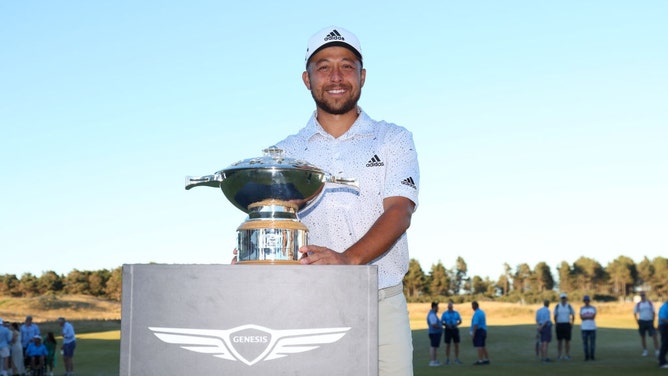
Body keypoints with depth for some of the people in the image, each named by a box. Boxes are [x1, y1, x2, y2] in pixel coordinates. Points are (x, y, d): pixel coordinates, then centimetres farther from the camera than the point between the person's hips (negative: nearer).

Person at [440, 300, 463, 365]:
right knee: (447, 345, 1)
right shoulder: (444, 313, 0)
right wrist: (446, 325, -18)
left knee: (457, 345, 1)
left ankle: (456, 359, 9)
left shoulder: (456, 313, 6)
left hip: (455, 329, 2)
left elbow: (460, 321, 11)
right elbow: (441, 322, 0)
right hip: (448, 330, -2)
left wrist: (456, 324, -10)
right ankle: (447, 360, 7)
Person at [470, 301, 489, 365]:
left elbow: (475, 324, -24)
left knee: (479, 346, -9)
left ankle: (480, 361, -11)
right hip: (483, 330, 9)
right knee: (482, 346, 16)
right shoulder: (482, 312, 13)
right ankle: (486, 359, 18)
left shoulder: (476, 313, -16)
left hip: (478, 331, -9)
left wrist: (473, 333, -23)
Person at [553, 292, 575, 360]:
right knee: (559, 340, 2)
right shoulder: (557, 306, 2)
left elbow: (573, 316, 9)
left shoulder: (569, 306, 3)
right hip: (559, 325, 0)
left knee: (567, 340, 0)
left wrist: (572, 324, 0)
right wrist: (555, 325, 1)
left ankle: (567, 355, 7)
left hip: (567, 325, 0)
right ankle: (559, 355, 8)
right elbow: (555, 316, 6)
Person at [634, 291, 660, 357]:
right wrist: (638, 322, -1)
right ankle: (645, 351, 14)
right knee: (642, 337, 4)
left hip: (650, 321, 0)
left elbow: (653, 312, 7)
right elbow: (635, 313, 8)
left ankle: (657, 351, -8)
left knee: (654, 335, -10)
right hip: (642, 321, 0)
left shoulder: (650, 303, 5)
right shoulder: (638, 304, 4)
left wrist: (653, 321, -2)